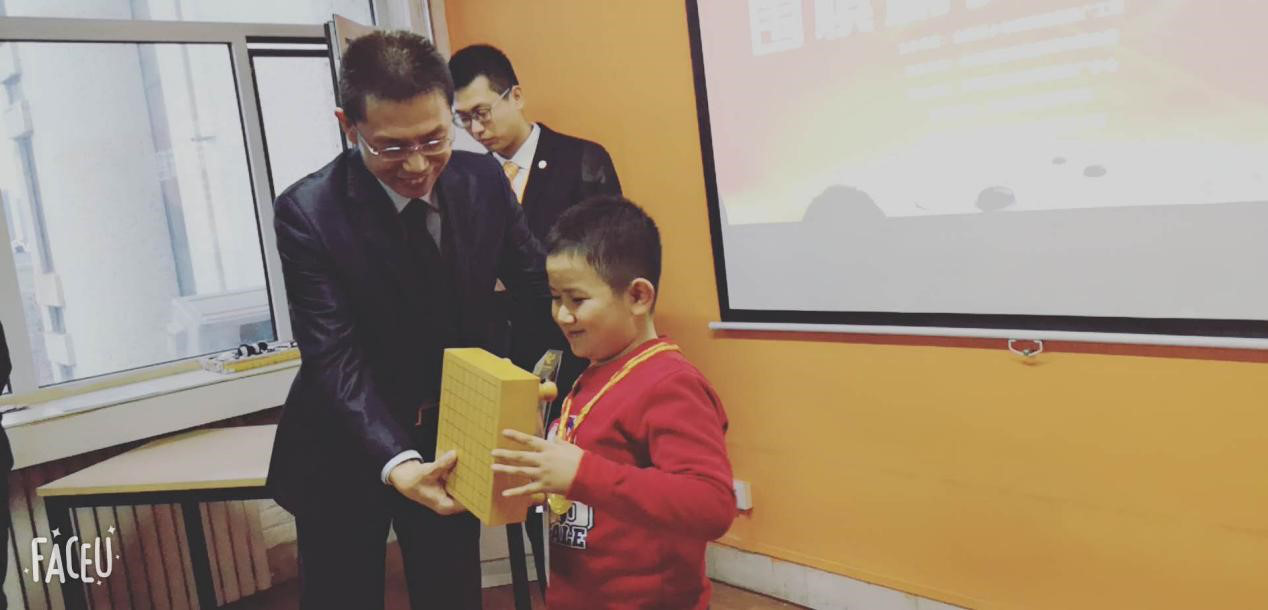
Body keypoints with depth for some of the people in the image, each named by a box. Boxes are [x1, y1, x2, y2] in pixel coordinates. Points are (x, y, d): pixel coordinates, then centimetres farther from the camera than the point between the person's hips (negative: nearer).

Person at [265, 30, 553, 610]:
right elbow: (335, 358, -26)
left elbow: (536, 281, -2)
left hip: (454, 435, 3)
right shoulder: (307, 212, -22)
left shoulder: (484, 180, -11)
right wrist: (396, 463, -40)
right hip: (347, 452, -3)